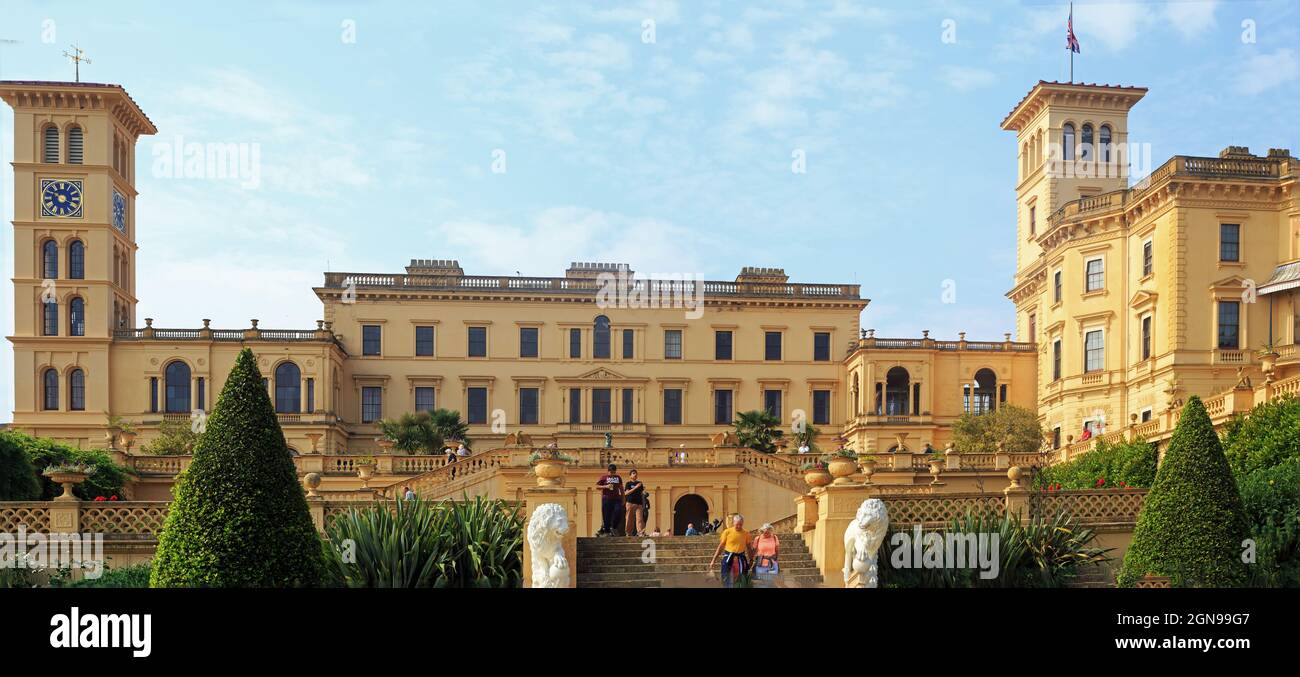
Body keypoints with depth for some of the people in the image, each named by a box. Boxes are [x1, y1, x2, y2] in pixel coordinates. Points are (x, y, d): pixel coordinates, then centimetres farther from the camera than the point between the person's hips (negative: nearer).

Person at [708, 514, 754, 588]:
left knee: (742, 580, 4)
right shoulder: (727, 532, -3)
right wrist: (714, 559, 1)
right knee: (727, 580, 0)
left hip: (741, 558, 1)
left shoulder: (746, 534, 1)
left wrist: (751, 560, 4)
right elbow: (721, 546, 2)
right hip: (729, 557, -1)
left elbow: (749, 548, 9)